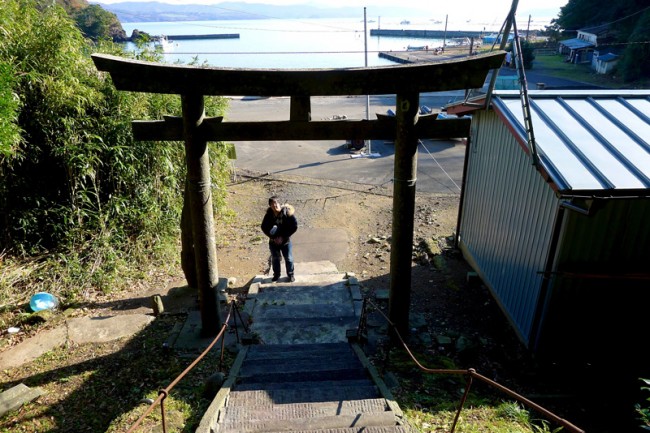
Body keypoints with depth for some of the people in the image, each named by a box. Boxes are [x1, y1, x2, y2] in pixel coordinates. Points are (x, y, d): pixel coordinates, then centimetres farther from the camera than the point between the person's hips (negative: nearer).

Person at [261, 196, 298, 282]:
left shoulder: (287, 213, -16)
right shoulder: (268, 215, -9)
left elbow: (294, 226, -14)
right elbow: (264, 227, 2)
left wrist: (283, 237, -16)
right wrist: (273, 237, -9)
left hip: (285, 241, -2)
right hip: (273, 242, 2)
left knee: (289, 259, 5)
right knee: (275, 259, 15)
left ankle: (290, 275, 26)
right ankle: (276, 275, 34)